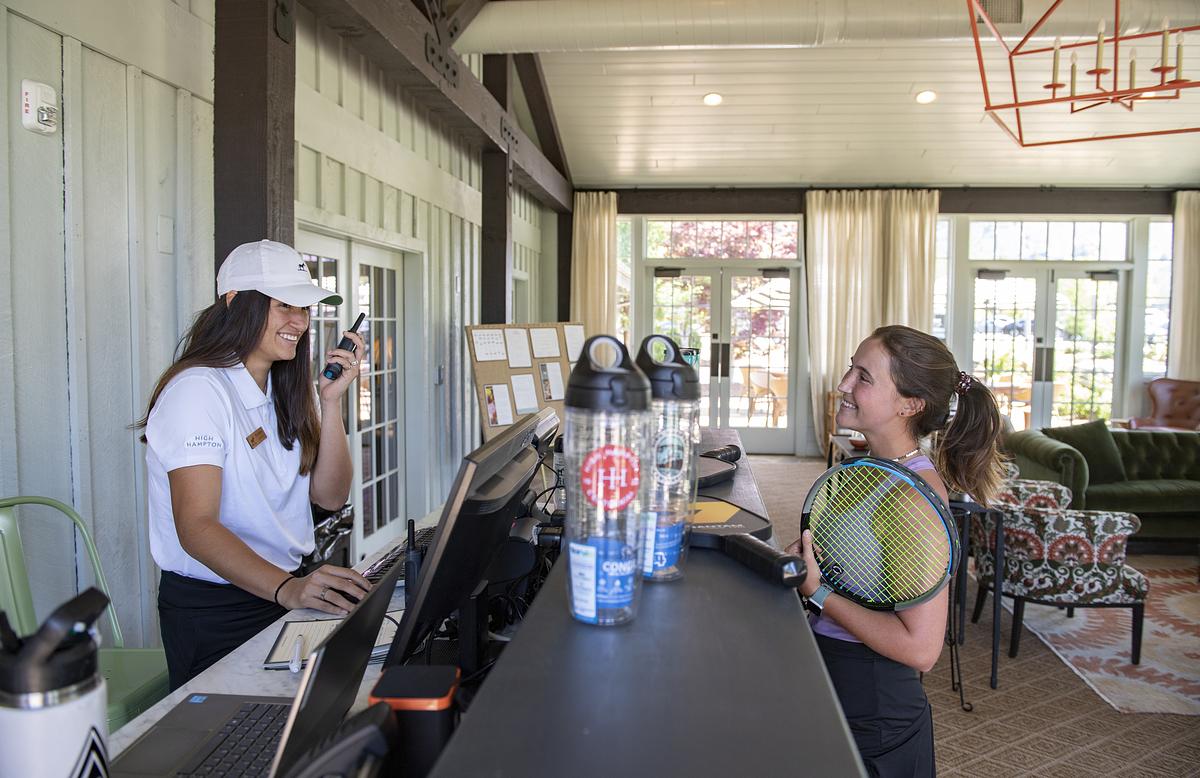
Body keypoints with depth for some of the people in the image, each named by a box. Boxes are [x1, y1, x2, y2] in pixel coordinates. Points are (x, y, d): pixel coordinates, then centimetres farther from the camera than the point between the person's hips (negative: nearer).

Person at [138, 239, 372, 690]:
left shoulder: (285, 392, 8)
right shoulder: (199, 390, -18)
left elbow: (330, 496, 1)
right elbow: (196, 527, -28)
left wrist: (331, 401, -11)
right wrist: (287, 588, -43)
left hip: (286, 590, 7)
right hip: (213, 610, -7)